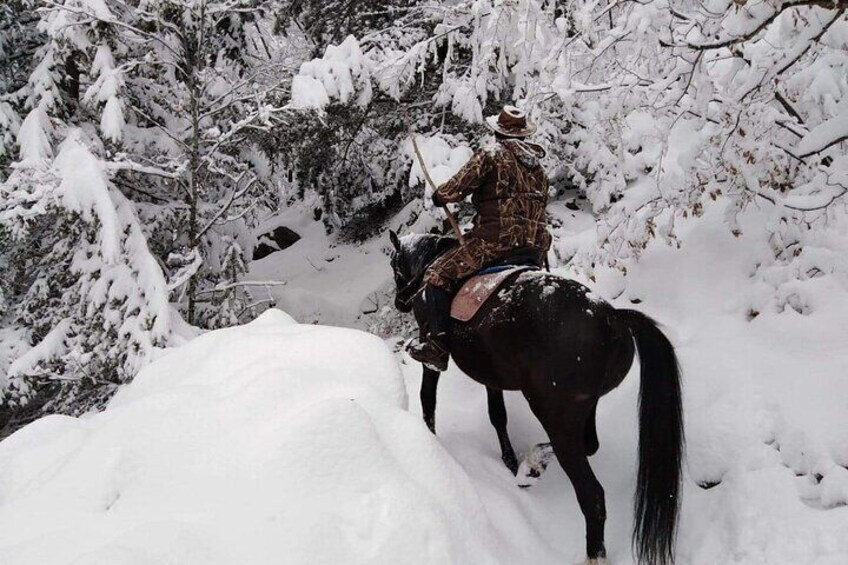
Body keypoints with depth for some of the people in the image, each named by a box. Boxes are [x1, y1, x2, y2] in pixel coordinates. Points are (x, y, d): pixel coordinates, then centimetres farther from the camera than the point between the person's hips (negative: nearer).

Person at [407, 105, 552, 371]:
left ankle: (438, 348, -9)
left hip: (496, 241, -8)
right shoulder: (536, 162, 21)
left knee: (438, 276, -1)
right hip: (536, 246, 8)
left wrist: (439, 196, 12)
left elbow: (459, 186, -8)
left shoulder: (491, 153, -2)